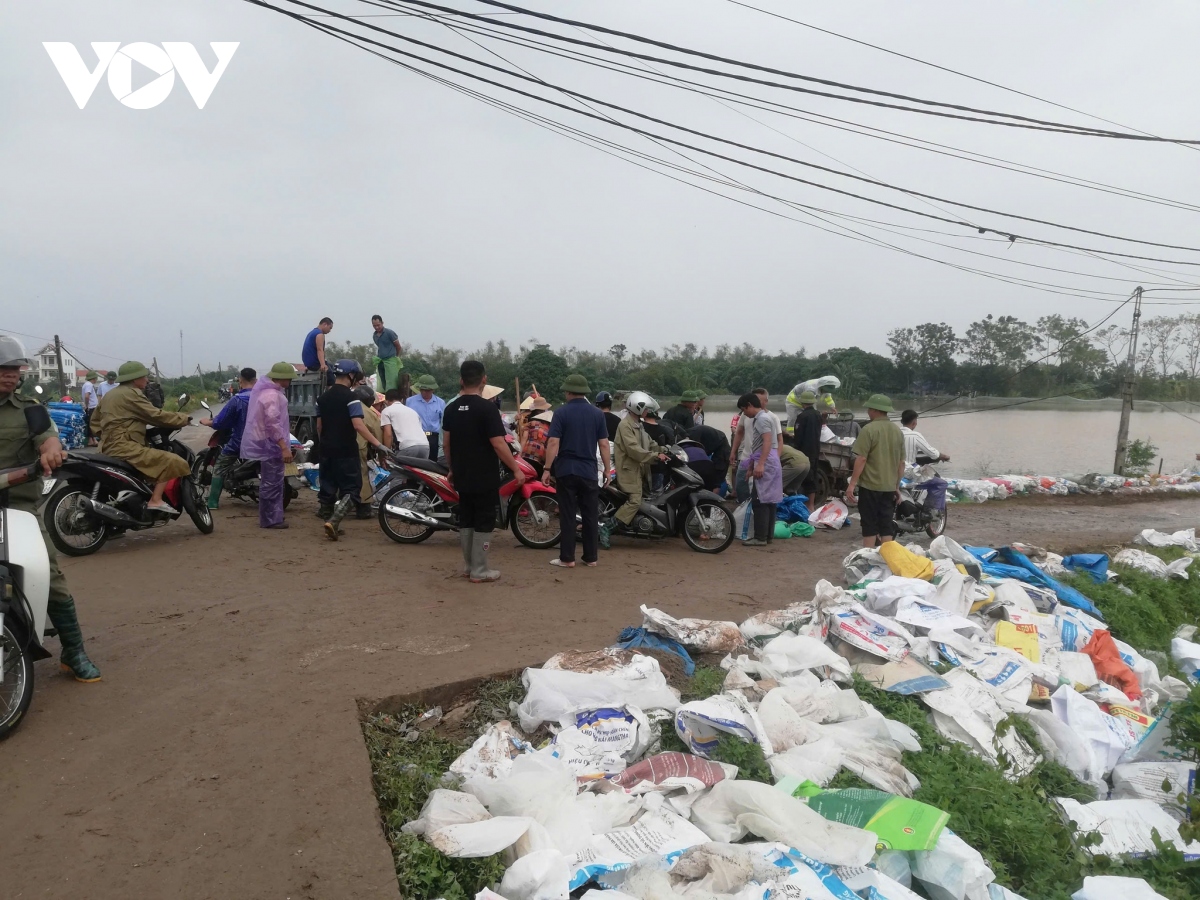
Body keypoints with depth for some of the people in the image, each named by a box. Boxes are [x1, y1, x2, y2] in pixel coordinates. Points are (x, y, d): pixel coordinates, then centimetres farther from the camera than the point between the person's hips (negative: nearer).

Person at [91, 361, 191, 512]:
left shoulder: (109, 394, 22)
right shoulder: (131, 393, -9)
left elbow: (95, 420, 29)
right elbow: (156, 415, -15)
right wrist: (184, 419, -6)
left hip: (109, 447, 11)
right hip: (124, 447, -11)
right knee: (171, 461, -22)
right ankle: (155, 500, -26)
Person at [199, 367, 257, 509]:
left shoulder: (237, 400, -19)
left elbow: (219, 423, -14)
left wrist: (208, 422, 6)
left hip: (239, 443, -5)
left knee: (219, 469, 11)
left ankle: (212, 502, 8)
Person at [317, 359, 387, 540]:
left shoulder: (322, 398, 10)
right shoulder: (350, 397, -13)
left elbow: (319, 426, 15)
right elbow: (358, 425, -23)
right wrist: (377, 443, -25)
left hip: (327, 450, 7)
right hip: (345, 451, -7)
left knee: (327, 488, 13)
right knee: (350, 488, -2)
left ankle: (330, 524, 19)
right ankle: (333, 522, -18)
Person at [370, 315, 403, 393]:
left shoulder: (389, 333, -8)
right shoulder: (374, 336, 10)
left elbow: (398, 346, 0)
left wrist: (396, 356, 13)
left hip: (390, 360, -6)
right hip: (380, 362, 6)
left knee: (391, 383, -10)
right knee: (382, 384, 9)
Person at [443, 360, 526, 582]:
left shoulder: (450, 408, 5)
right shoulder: (487, 408, -16)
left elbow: (446, 443, 10)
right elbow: (498, 444, -19)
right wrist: (516, 469, -11)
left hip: (462, 477, 7)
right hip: (484, 478, -6)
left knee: (466, 520, 15)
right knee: (483, 522, 1)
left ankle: (468, 565, 24)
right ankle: (479, 571, 4)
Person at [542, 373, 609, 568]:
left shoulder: (561, 412, -6)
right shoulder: (597, 413, 3)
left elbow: (553, 443, -12)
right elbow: (604, 444, 2)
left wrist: (547, 469, -7)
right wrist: (607, 469, 9)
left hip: (566, 470, -2)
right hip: (588, 471, 2)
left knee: (568, 515, 2)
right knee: (591, 515, 9)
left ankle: (567, 558, 5)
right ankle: (591, 557, 14)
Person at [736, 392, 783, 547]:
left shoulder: (762, 418, -11)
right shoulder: (758, 419, 20)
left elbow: (768, 442, -23)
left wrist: (760, 464, -30)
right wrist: (751, 466, 25)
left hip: (765, 464, -11)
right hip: (768, 464, 11)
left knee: (759, 502, -10)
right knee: (768, 501, 11)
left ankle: (760, 537, -8)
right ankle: (768, 535, 15)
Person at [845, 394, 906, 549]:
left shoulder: (869, 429, -12)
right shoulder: (897, 430, 8)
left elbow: (861, 459, -16)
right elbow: (901, 463, 12)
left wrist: (852, 484, -12)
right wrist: (897, 486, 20)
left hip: (870, 486, -6)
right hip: (889, 487, 6)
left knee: (870, 525, 1)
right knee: (887, 525, 10)